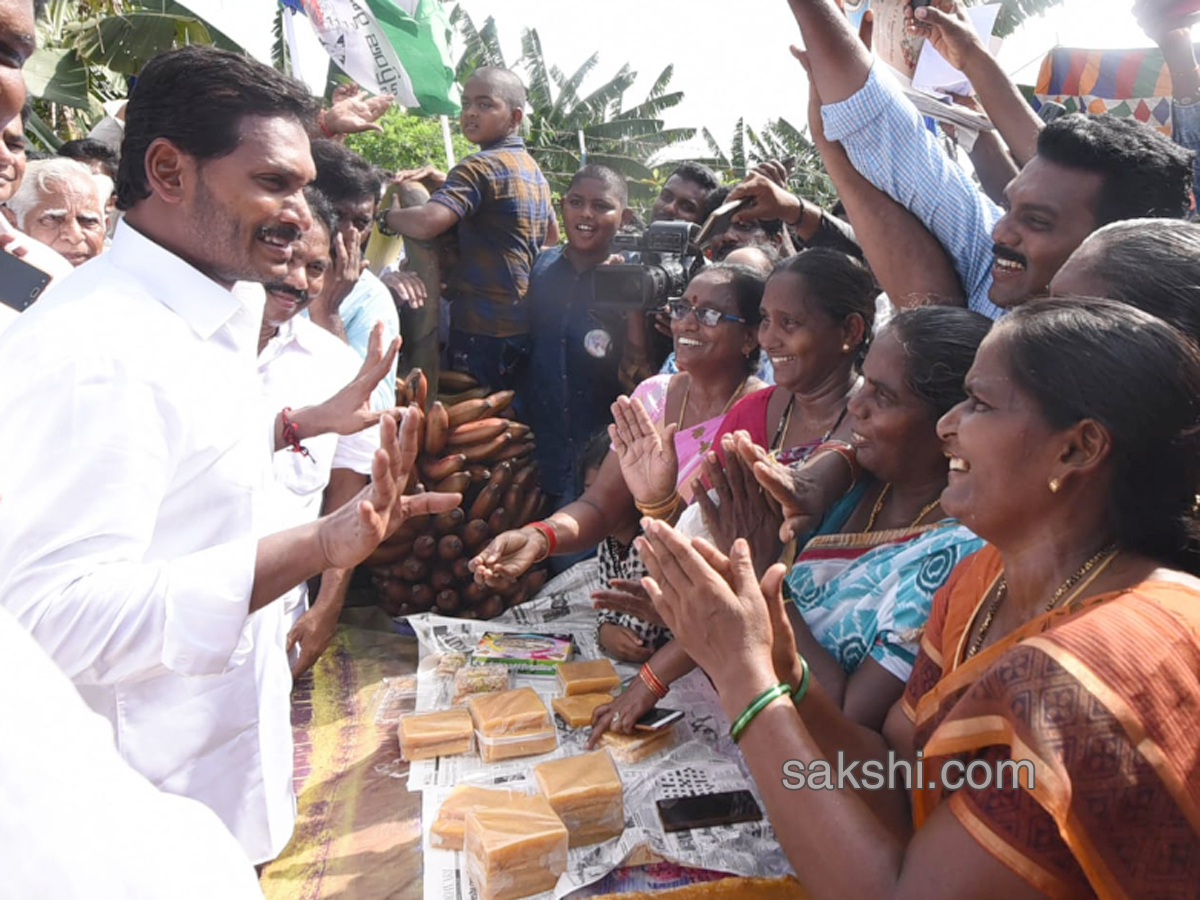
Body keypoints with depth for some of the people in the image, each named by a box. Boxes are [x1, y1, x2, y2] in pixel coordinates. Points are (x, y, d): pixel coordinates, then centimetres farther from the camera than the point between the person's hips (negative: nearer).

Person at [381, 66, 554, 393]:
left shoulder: (480, 166, -14)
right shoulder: (533, 170, 15)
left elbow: (426, 223, -28)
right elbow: (552, 236, 31)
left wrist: (386, 216, -7)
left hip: (484, 329, -9)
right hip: (524, 326, 9)